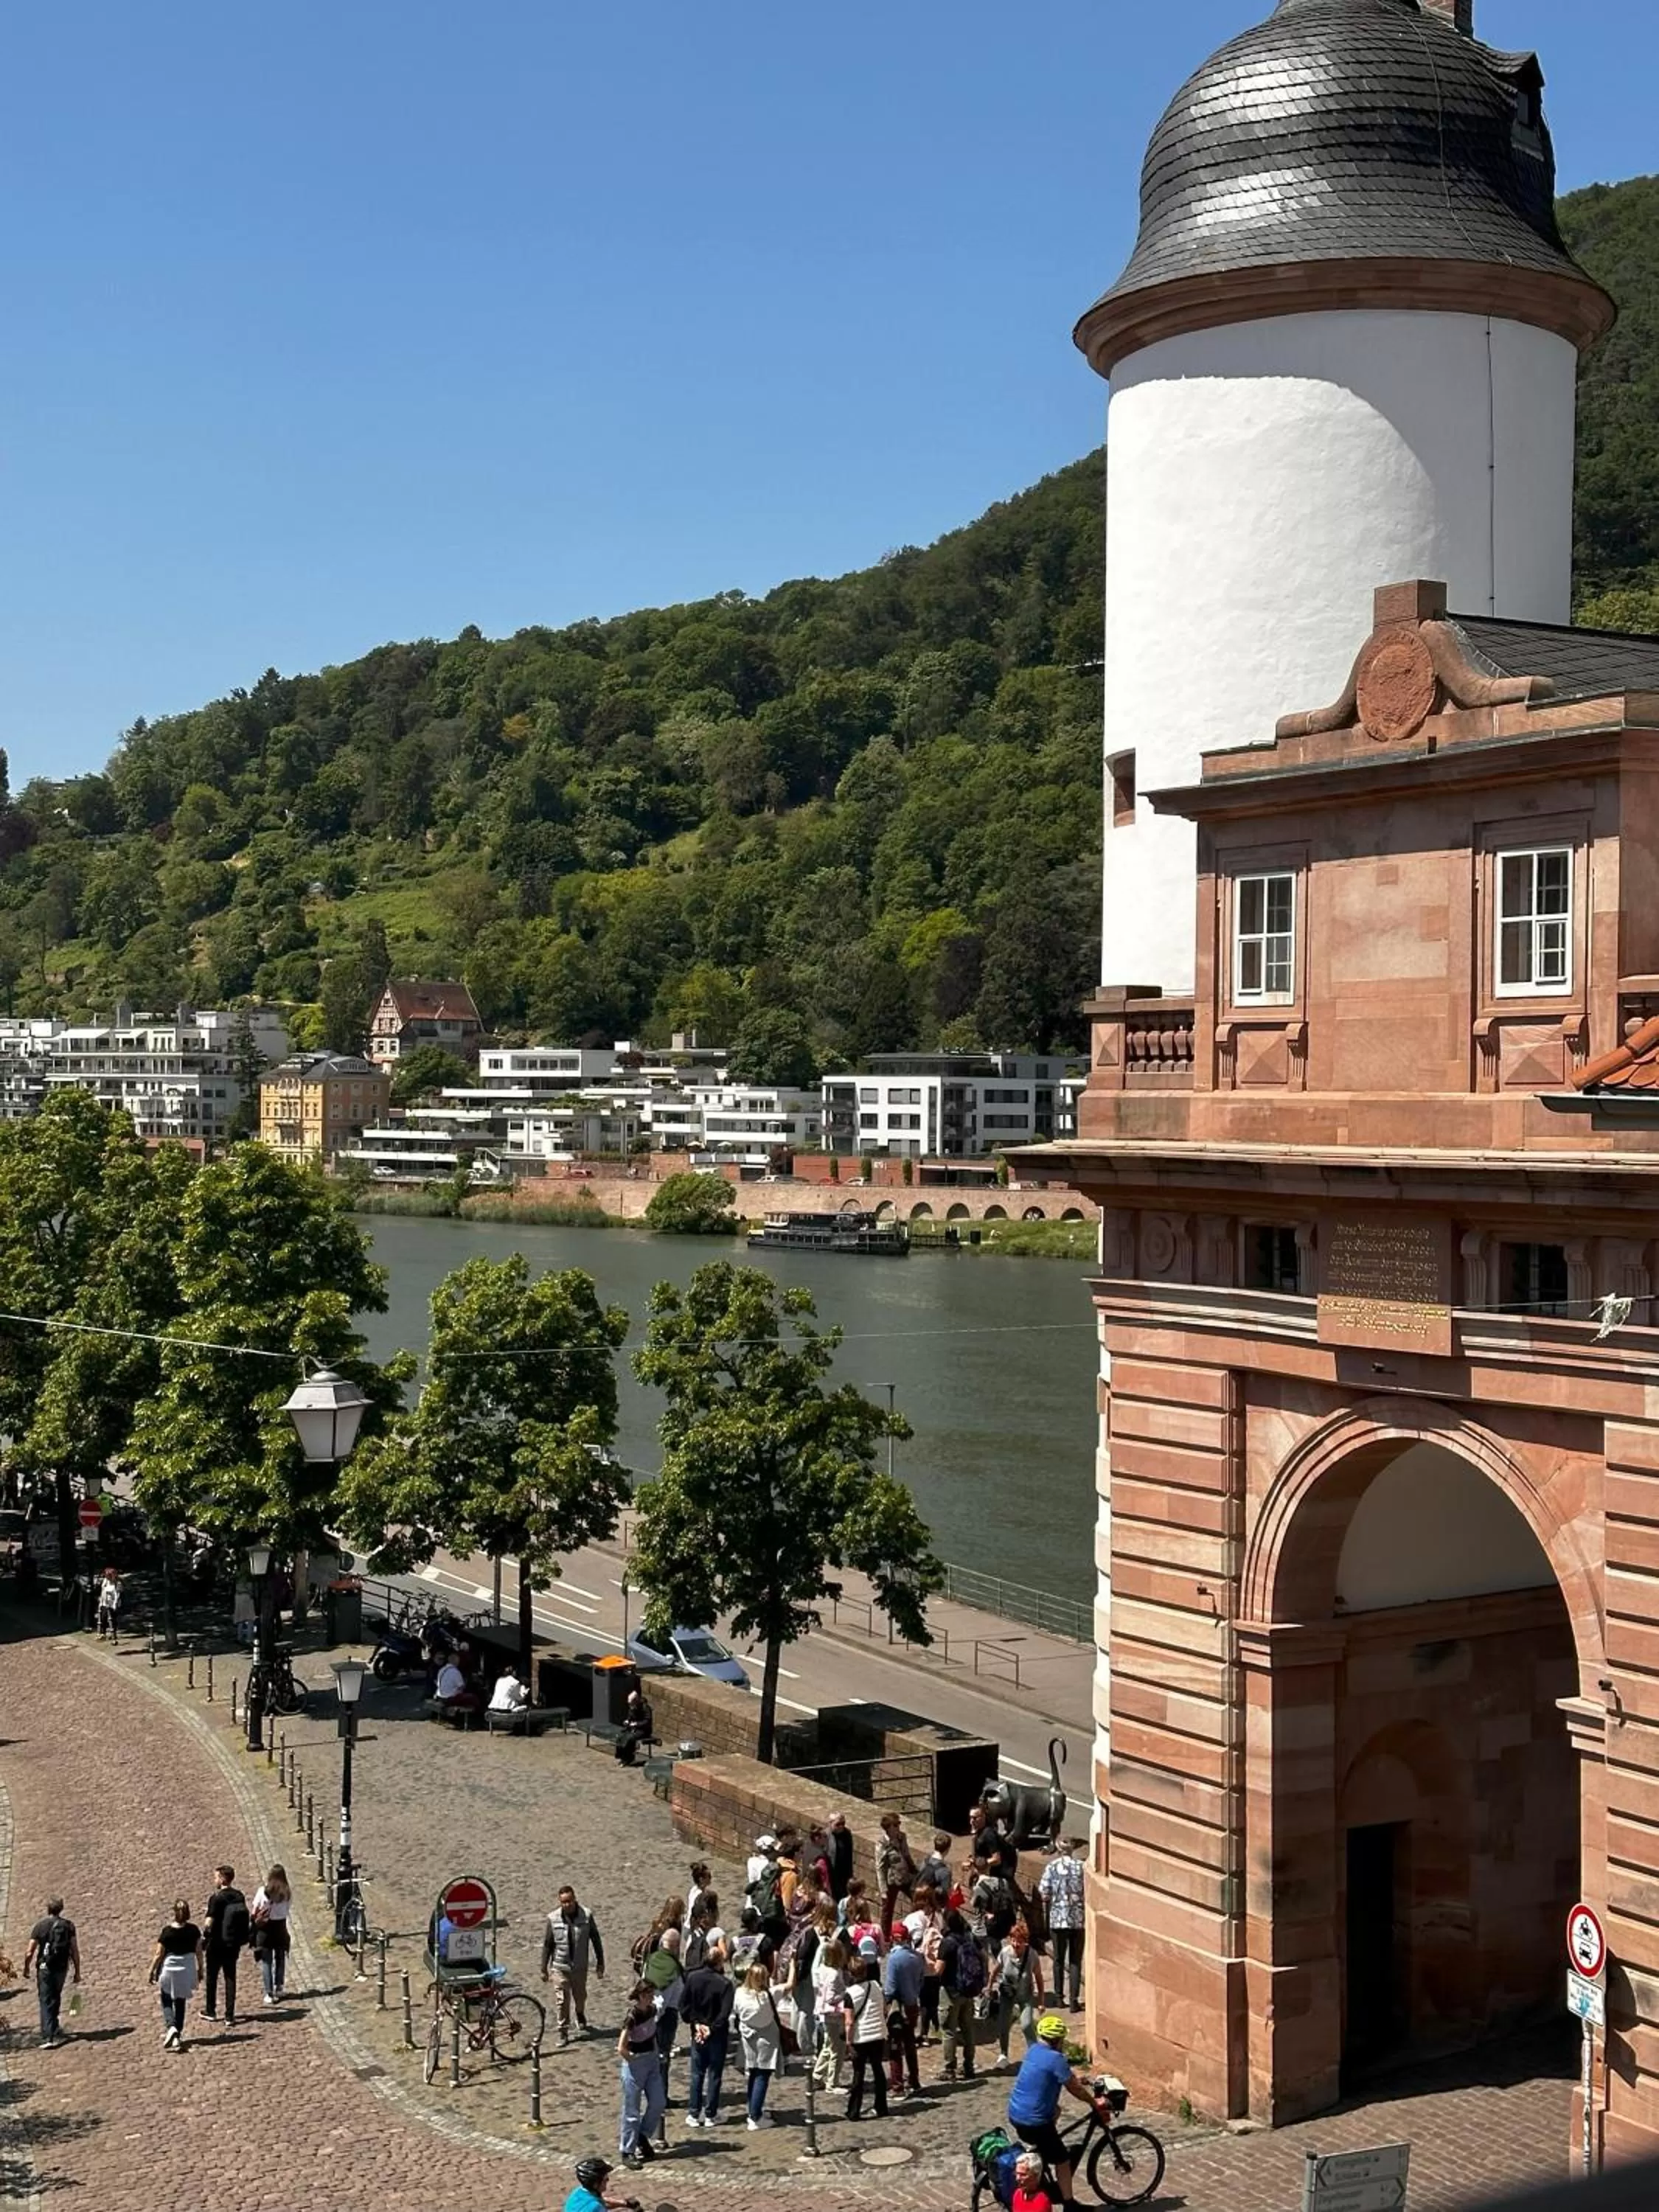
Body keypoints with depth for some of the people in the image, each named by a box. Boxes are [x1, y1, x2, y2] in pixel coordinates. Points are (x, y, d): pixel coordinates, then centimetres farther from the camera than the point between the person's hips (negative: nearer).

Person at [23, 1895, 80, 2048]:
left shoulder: (40, 1925, -6)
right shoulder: (68, 1926, 1)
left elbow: (30, 1952, -6)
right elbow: (75, 1951, -1)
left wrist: (26, 1968, 10)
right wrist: (77, 1971, 6)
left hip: (45, 1968, -3)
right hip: (62, 1968, 3)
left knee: (46, 2002, -1)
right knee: (55, 1998, 23)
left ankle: (48, 2038, -9)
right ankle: (54, 2029, 35)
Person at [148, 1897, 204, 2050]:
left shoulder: (167, 1931, -15)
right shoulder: (194, 1930, -5)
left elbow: (159, 1955, -11)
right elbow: (199, 1951, 3)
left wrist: (152, 1971, 2)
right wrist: (200, 1968, 16)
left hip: (169, 1969, -3)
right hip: (187, 1969, 3)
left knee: (167, 2001, 13)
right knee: (180, 2002, 17)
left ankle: (171, 2026, -11)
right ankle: (178, 2034, 18)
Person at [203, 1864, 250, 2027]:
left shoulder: (216, 1898, -17)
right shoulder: (239, 1896, 2)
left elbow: (209, 1922, -19)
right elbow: (244, 1918, 9)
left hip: (217, 1942, -5)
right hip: (234, 1943, 5)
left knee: (212, 1977, 14)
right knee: (230, 1977, 9)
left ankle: (210, 2011, 26)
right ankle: (230, 2016, 6)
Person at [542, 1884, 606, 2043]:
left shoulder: (586, 1916, -11)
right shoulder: (553, 1918, -11)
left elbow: (596, 1940, -1)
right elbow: (547, 1945, -2)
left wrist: (600, 1964, 2)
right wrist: (544, 1969, 2)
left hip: (580, 1966, 1)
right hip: (560, 1966, -1)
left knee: (580, 1996, 17)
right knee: (562, 2000, 1)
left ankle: (580, 2016, 48)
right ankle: (563, 2032, 15)